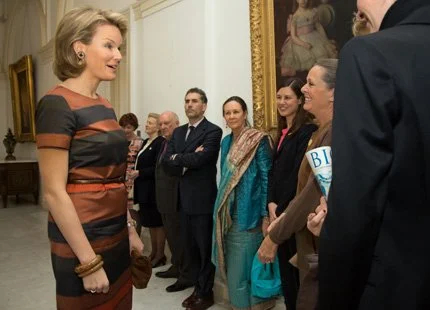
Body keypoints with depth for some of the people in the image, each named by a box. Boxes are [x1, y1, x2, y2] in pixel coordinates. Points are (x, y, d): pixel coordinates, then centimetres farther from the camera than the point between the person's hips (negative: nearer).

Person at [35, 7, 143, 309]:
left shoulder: (104, 105, 8)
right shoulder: (57, 104, -15)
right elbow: (54, 192, -18)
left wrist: (131, 231, 14)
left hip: (116, 237, 8)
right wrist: (89, 261, -17)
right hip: (82, 243, -7)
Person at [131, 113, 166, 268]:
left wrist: (139, 173, -18)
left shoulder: (161, 142, -13)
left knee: (157, 222, 2)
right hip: (144, 188, 9)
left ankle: (160, 255, 13)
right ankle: (153, 252, 25)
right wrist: (134, 170, 3)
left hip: (153, 189, -9)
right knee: (150, 222, 15)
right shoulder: (145, 142, 15)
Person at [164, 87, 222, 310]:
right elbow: (167, 159, 0)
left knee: (205, 248, 8)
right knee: (189, 247, 17)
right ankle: (199, 287, 35)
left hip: (203, 199, -7)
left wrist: (178, 158, -7)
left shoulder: (213, 131, -10)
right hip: (183, 198, 7)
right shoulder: (178, 132, 12)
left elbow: (199, 159, -23)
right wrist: (189, 158, -15)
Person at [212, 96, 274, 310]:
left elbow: (267, 178, -12)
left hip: (248, 214, -7)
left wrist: (266, 215, -16)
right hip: (229, 214, 7)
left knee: (244, 267, 0)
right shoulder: (226, 142, 12)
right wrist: (221, 211, 16)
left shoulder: (259, 140, -9)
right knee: (232, 265, 15)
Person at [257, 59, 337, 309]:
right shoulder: (324, 131, 10)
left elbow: (316, 192, -23)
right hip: (314, 242, 9)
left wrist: (274, 236, -14)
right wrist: (284, 218, 6)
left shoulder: (337, 133, -21)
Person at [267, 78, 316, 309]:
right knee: (285, 267, 16)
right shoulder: (282, 132, 14)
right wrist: (271, 203, -3)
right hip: (280, 211, 8)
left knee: (298, 270, 4)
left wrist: (282, 209, -14)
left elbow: (298, 174, -17)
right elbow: (274, 171, 10)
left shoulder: (307, 131, -12)